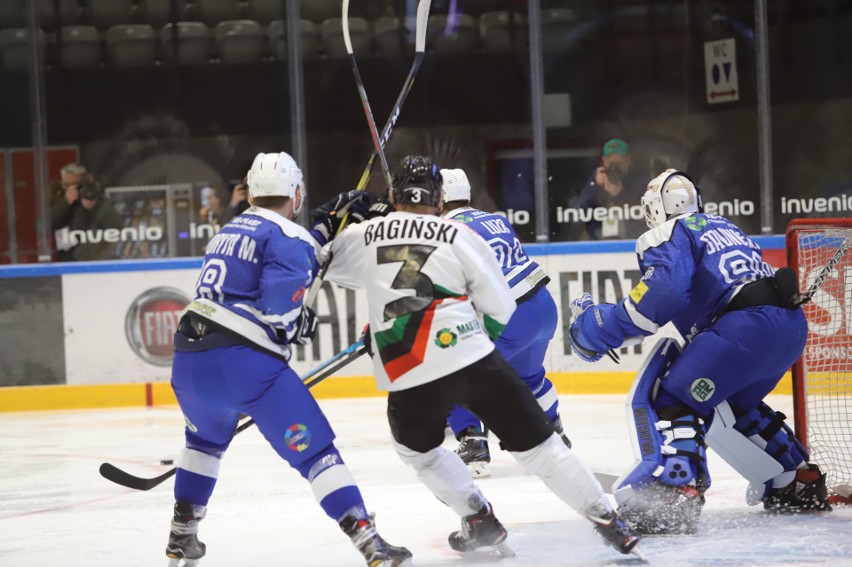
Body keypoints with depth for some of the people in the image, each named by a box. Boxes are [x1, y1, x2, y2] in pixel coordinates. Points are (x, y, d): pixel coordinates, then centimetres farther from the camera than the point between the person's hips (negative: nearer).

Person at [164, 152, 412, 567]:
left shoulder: (232, 230, 22)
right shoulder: (286, 235, -3)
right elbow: (281, 304, -13)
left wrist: (326, 228, 29)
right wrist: (300, 325, 6)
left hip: (190, 358, 7)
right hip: (244, 361, -7)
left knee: (207, 437, 34)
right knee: (315, 450, -5)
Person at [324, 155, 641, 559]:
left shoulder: (364, 236, 11)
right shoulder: (460, 236, 7)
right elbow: (499, 309, 9)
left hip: (406, 378, 0)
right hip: (475, 363, 0)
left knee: (416, 448, 30)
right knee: (536, 444, 9)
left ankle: (479, 520, 24)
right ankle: (606, 521, 7)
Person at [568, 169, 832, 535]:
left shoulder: (668, 235, 4)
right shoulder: (723, 227, 30)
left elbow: (664, 295, -12)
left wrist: (601, 325, -5)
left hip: (746, 326, -9)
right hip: (792, 326, 9)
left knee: (664, 397, -6)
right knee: (731, 404, 30)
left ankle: (676, 490, -26)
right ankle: (799, 481, 35)